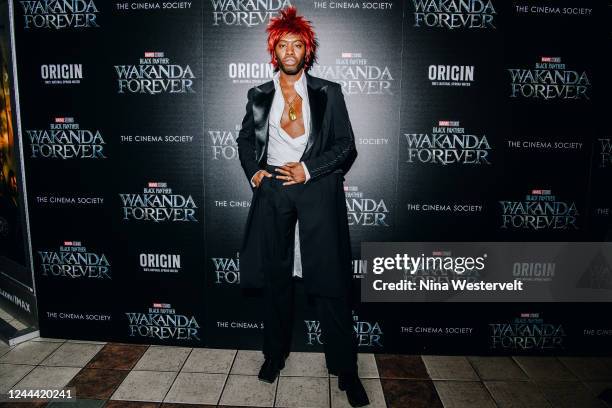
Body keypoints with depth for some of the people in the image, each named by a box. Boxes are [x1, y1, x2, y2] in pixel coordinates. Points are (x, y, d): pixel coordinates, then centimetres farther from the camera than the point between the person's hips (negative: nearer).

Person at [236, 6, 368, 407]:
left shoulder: (328, 92, 4)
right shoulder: (259, 95, 11)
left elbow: (347, 146, 1)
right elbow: (245, 140, 21)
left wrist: (309, 169, -11)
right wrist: (253, 170, 2)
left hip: (317, 190, -2)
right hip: (273, 191, 3)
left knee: (330, 284, -3)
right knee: (276, 278, 11)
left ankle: (347, 371, 10)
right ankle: (275, 355, 29)